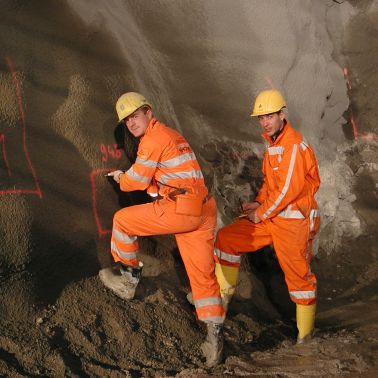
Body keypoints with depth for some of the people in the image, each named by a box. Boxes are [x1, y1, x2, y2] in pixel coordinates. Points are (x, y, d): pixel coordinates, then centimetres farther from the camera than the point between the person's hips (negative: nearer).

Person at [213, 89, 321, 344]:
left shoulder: (294, 146, -17)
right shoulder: (273, 145, 13)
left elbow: (288, 189, -21)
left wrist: (261, 213, -12)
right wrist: (259, 203, 3)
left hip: (293, 220, -9)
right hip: (271, 216, 9)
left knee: (298, 275, 0)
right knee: (227, 238, 3)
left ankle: (305, 334, 13)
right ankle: (223, 295, 13)